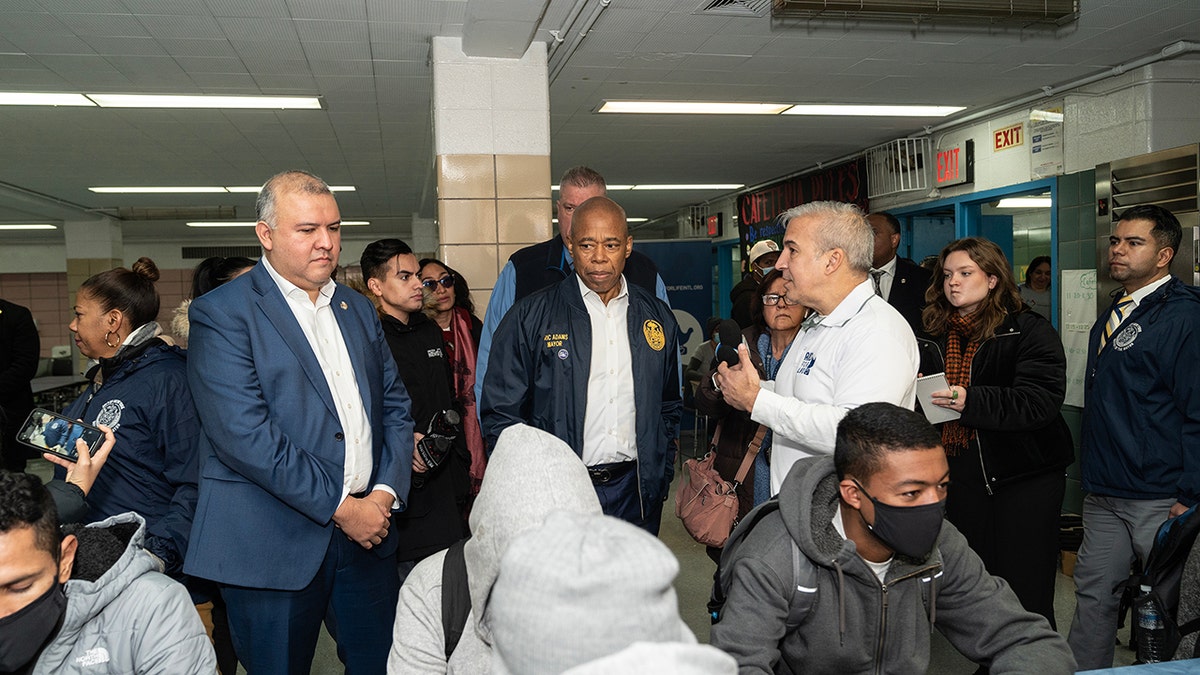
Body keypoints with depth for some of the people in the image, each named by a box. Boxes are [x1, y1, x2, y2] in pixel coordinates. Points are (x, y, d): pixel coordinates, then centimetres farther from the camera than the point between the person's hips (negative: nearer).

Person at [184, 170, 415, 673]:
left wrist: (386, 490, -3)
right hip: (273, 544, -5)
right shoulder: (222, 314, -7)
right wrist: (340, 508, -15)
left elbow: (394, 405, 13)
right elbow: (242, 434, -16)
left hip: (367, 532, 5)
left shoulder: (359, 310, 13)